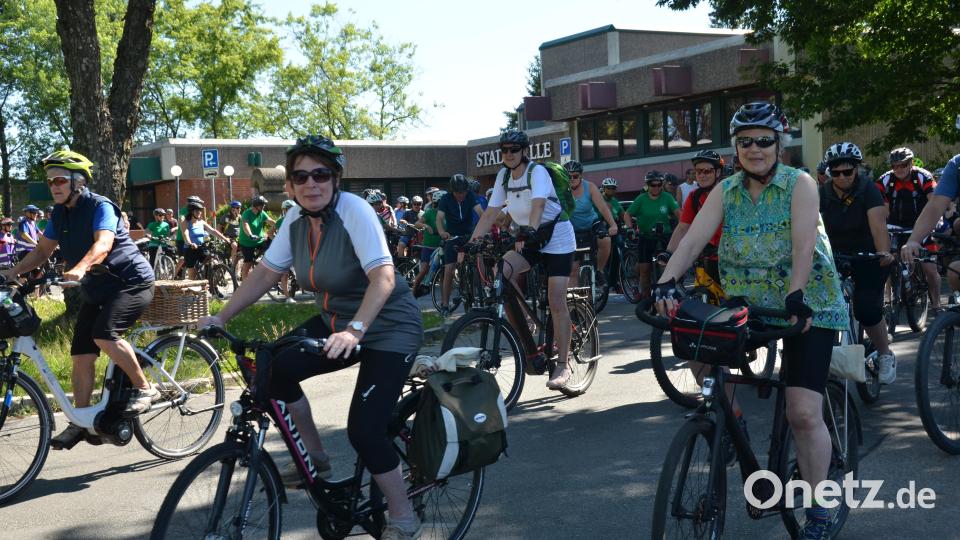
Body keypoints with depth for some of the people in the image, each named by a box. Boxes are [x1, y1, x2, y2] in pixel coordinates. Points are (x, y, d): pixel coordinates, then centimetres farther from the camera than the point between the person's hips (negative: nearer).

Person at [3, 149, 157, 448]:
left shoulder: (100, 206, -17)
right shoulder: (60, 213, 6)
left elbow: (103, 244, -33)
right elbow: (43, 249, 9)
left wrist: (80, 268, -51)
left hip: (131, 281, -8)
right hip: (98, 289, 8)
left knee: (104, 334, -30)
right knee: (81, 355, 3)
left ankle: (144, 389, -12)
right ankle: (80, 423, 13)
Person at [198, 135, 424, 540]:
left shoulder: (354, 211, -23)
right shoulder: (296, 221, -3)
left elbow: (384, 276, -34)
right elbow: (265, 273, 4)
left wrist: (354, 330, -47)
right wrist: (221, 317, -4)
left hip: (387, 328, -7)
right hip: (336, 322, 7)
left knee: (364, 429, -15)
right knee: (275, 368, -11)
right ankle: (315, 457, 10)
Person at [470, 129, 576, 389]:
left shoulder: (537, 171, -17)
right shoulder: (504, 176, 1)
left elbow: (538, 204, -35)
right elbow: (491, 212, -1)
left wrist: (531, 229, -53)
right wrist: (471, 242, -11)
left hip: (557, 240, -6)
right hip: (530, 240, 6)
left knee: (556, 302, -10)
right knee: (500, 273, -20)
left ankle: (563, 366, 0)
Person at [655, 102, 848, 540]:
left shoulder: (801, 185, -8)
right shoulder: (725, 191, 2)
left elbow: (803, 244, -23)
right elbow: (693, 238, -12)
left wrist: (795, 297, -37)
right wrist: (667, 281, -28)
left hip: (806, 307, -4)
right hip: (748, 303, 5)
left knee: (804, 412, -11)